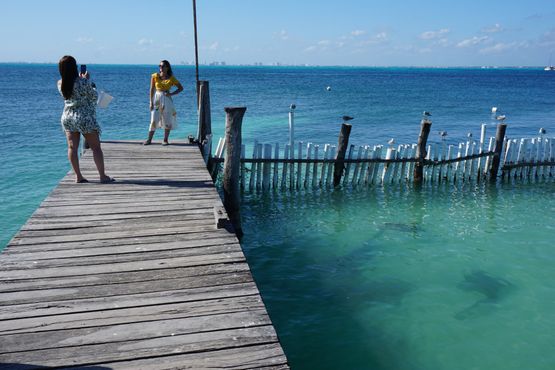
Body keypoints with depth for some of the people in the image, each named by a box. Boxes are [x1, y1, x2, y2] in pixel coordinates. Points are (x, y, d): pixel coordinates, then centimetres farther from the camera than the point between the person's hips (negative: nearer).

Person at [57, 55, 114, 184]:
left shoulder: (60, 84, 0)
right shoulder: (83, 82, -17)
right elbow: (94, 96, -4)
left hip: (67, 117, 5)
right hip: (84, 117, -5)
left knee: (72, 147, 6)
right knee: (96, 147, 2)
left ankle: (78, 176, 7)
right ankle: (103, 176, 2)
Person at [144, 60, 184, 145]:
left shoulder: (171, 78, -1)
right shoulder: (155, 76, 0)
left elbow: (181, 88, 4)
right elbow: (152, 89, 2)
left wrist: (171, 94, -8)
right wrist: (151, 102, -3)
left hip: (167, 100, 0)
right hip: (156, 99, 0)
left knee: (167, 121, 2)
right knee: (154, 120, -3)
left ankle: (165, 140, 12)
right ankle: (149, 139, 5)